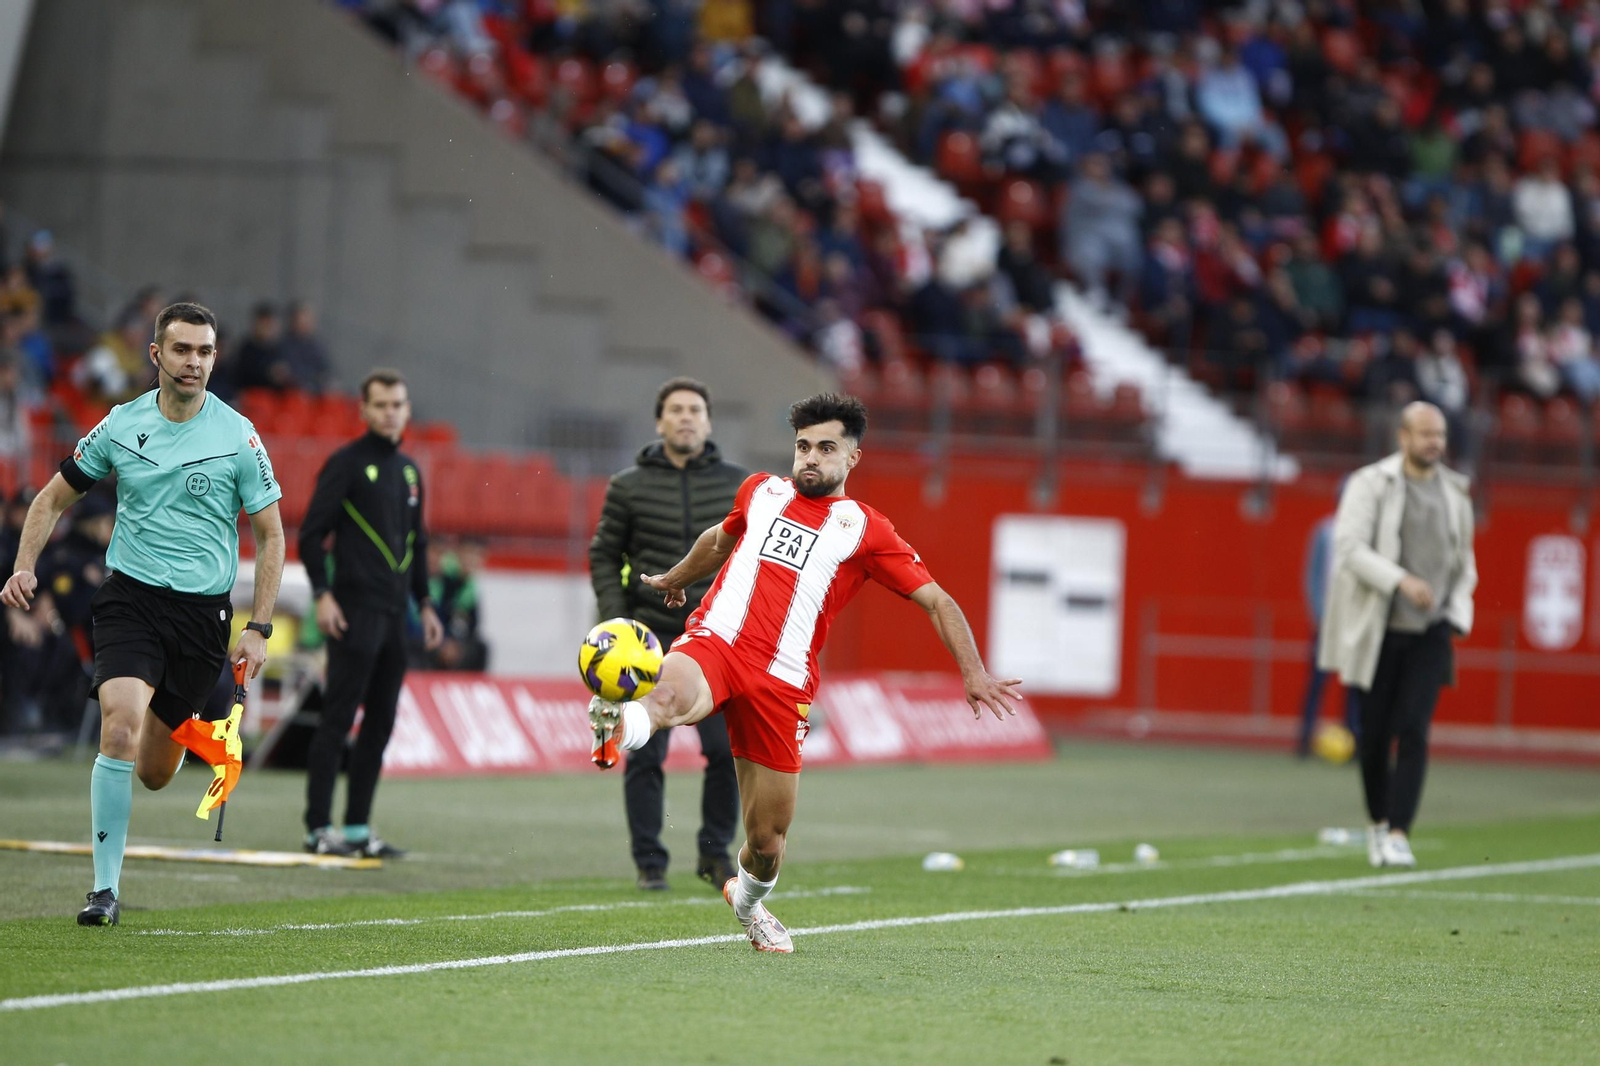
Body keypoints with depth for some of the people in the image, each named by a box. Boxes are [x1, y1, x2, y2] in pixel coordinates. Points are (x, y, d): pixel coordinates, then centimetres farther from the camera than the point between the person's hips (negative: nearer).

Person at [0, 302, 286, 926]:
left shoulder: (239, 437, -3)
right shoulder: (121, 427, 1)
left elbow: (270, 535, 3)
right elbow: (55, 499, 13)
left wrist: (259, 628, -4)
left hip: (204, 611, 0)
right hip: (130, 597, 0)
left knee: (154, 774, 6)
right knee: (121, 724, -25)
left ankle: (173, 734, 46)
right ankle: (105, 887, -17)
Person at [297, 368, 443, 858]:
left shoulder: (409, 470, 17)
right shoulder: (346, 463, -5)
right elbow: (311, 532, -8)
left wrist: (425, 604, 18)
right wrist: (323, 594, -16)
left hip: (395, 615, 7)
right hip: (355, 611, -7)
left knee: (380, 724, 7)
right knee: (338, 720, -8)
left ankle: (358, 827, 11)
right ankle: (318, 828, -6)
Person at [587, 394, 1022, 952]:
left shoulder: (865, 529, 8)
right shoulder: (760, 492, 18)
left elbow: (938, 601, 5)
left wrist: (974, 673, -8)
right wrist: (674, 579, 56)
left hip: (782, 682, -1)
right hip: (713, 641, 1)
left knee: (767, 839, 5)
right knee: (670, 696, -39)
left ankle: (749, 898, 35)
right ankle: (619, 727, -67)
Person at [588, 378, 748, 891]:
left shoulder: (738, 484, 6)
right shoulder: (628, 486, 4)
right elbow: (604, 556, 7)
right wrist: (616, 619, -5)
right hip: (650, 635, -1)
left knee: (727, 749, -7)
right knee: (645, 754, -2)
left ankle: (715, 853, 10)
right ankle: (649, 862, 7)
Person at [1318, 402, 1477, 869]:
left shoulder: (1455, 493, 9)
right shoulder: (1370, 484, -4)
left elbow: (1465, 562, 21)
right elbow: (1350, 548, -16)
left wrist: (1457, 611, 5)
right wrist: (1401, 581, -27)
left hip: (1430, 633, 2)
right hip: (1378, 632, -2)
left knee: (1413, 731, -11)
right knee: (1376, 734, 6)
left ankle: (1398, 834, -13)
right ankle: (1378, 822, 27)